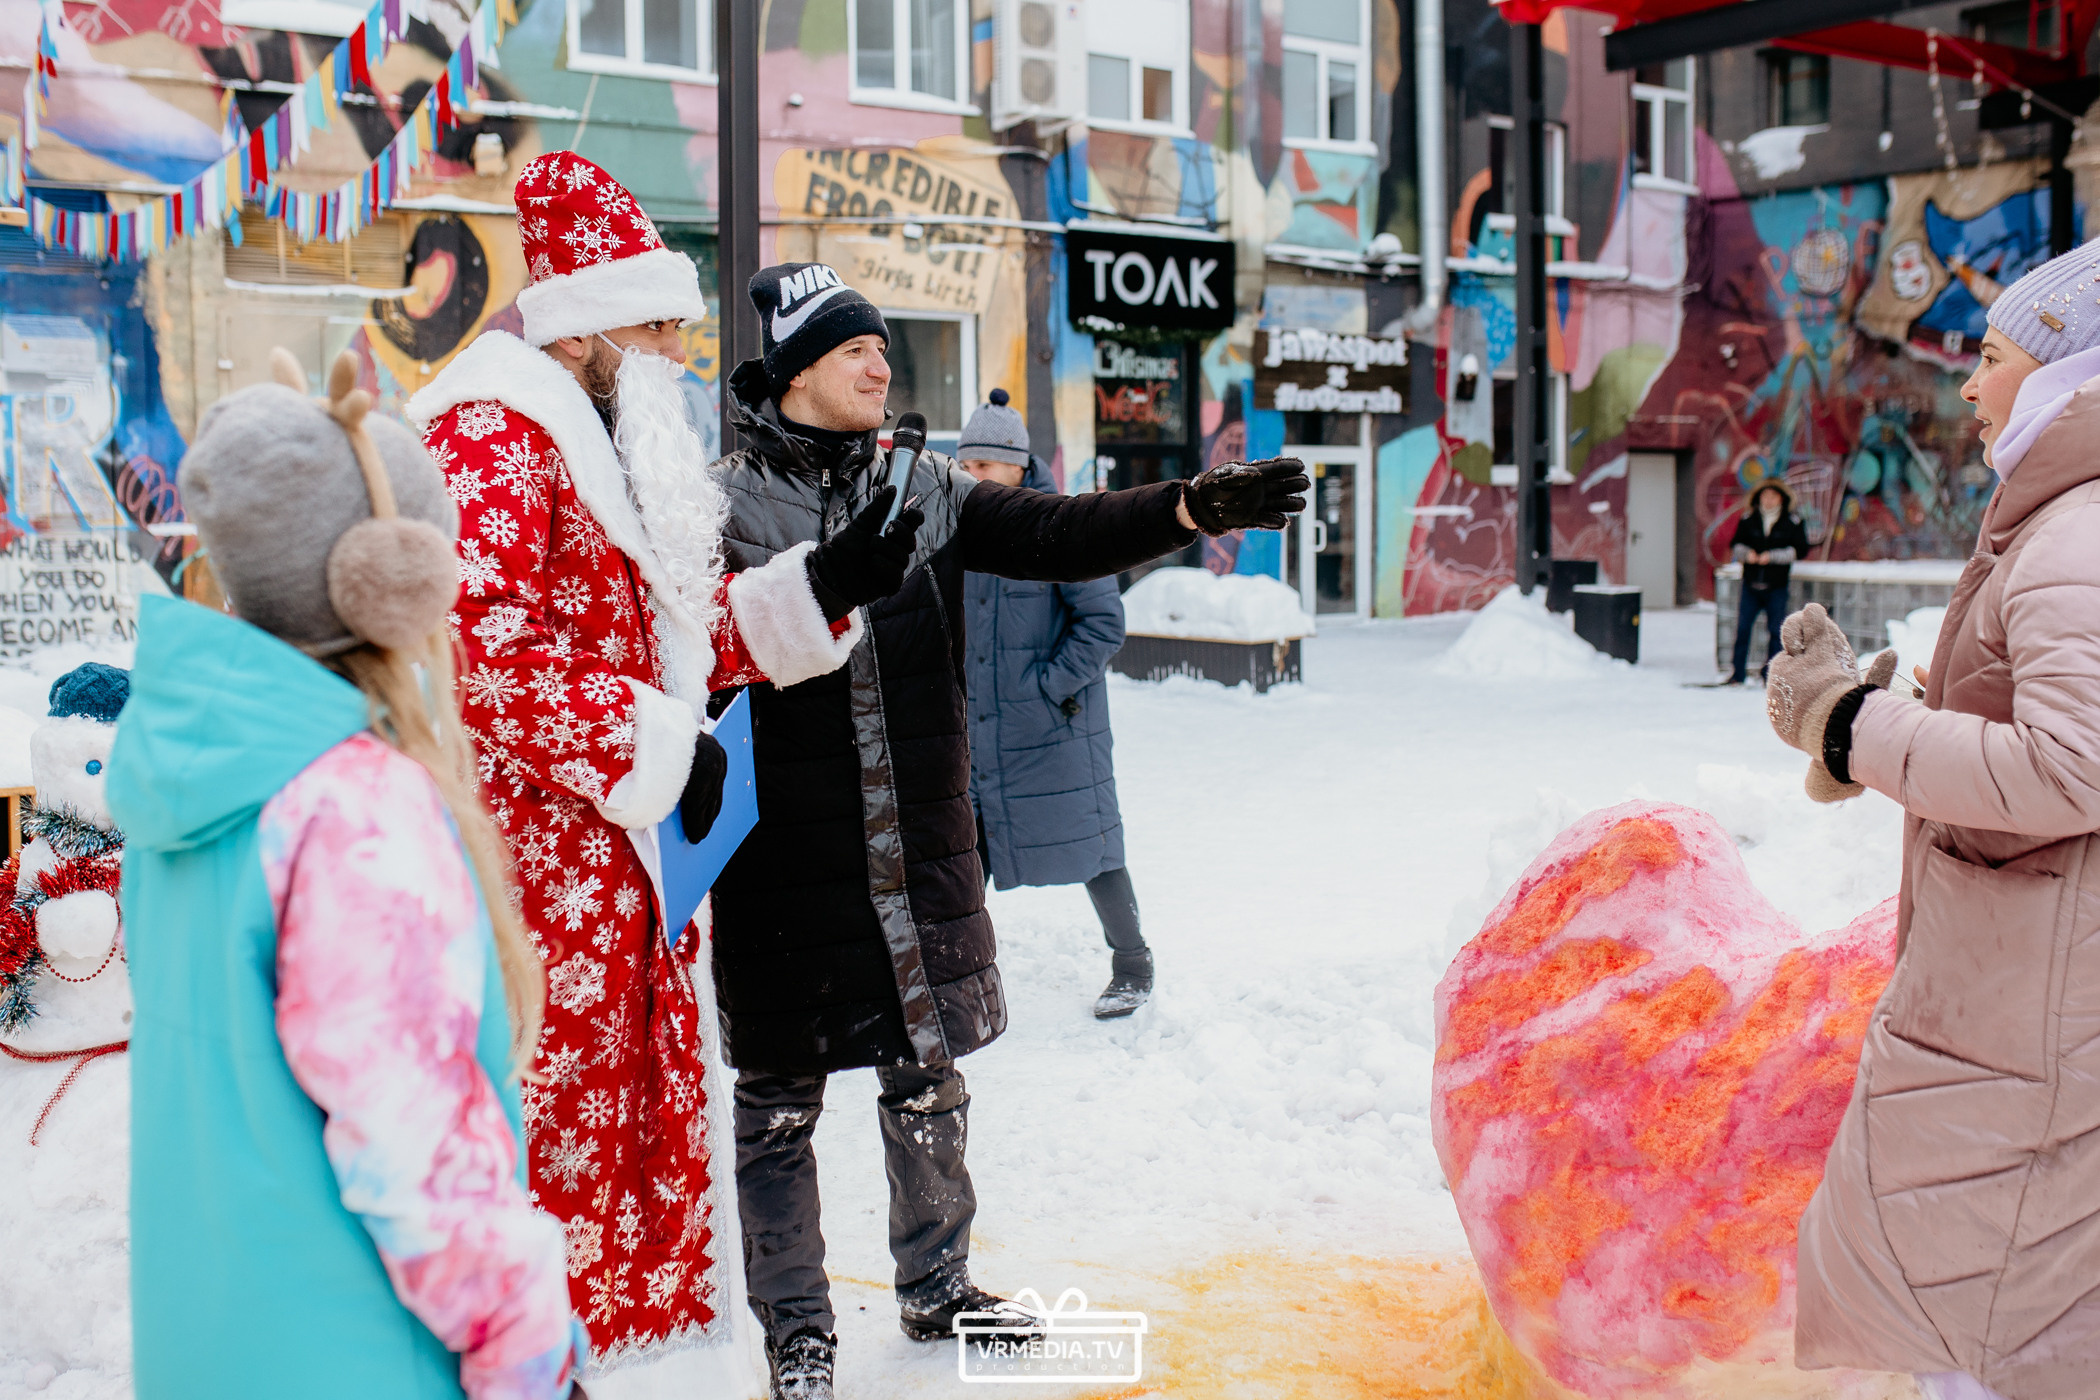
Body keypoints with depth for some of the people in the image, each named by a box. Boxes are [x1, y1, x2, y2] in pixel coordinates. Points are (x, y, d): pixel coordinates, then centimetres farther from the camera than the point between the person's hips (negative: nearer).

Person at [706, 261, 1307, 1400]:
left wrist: (1194, 507, -16)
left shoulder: (922, 491, 7)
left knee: (928, 1073, 15)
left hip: (921, 845, 5)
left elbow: (1057, 536, -3)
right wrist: (829, 583, -38)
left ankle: (936, 1286, 35)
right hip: (785, 857, -4)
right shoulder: (727, 503, -6)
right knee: (781, 1097, 7)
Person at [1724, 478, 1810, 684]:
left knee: (1775, 631, 2)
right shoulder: (1748, 519, 6)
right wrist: (1747, 553, -11)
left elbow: (1800, 549, -4)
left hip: (1777, 587, -1)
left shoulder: (1793, 522, 1)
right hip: (1751, 584, 1)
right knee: (1742, 628, 0)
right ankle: (1738, 673, 9)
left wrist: (1772, 556, -14)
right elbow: (1735, 544, 10)